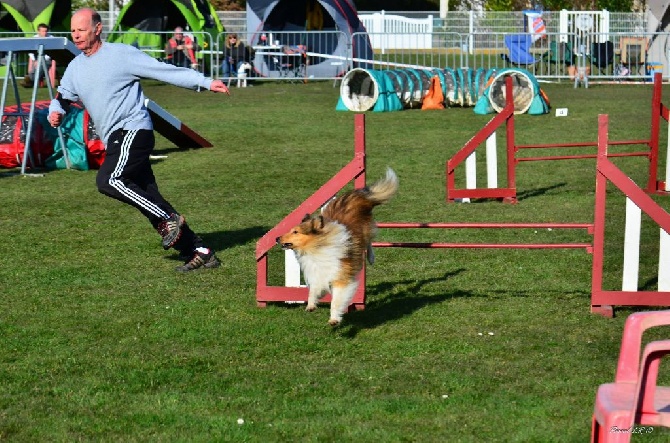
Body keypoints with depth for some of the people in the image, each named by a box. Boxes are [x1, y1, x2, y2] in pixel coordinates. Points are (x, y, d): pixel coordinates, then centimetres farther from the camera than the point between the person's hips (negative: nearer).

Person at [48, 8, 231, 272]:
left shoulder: (121, 54, -6)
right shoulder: (75, 67, 14)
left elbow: (166, 71, -7)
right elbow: (62, 97, 24)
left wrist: (206, 83, -12)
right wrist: (55, 113, 0)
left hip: (133, 131, -8)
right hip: (114, 140, 8)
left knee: (108, 181, -27)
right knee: (150, 201, 4)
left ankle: (168, 220, -16)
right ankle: (200, 253, 9)